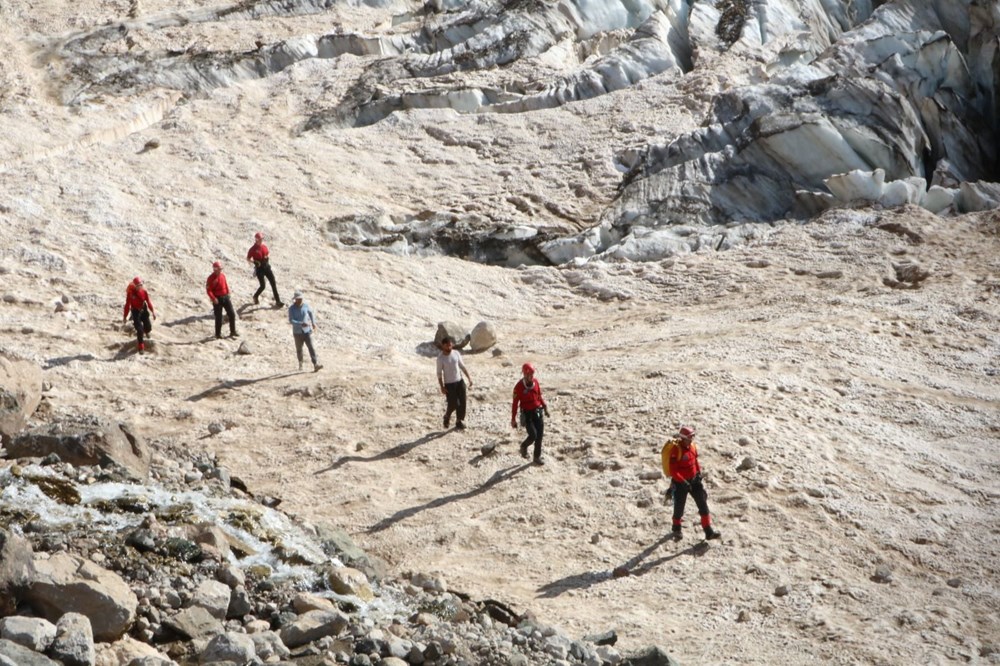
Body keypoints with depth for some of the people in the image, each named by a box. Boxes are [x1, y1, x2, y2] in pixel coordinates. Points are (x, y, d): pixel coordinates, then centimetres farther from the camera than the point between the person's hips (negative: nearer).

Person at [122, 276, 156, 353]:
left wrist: (153, 311, -3)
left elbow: (148, 302, 0)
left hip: (144, 310, 3)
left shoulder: (144, 292, -9)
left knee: (148, 328, 11)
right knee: (140, 330, -8)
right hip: (135, 312, -3)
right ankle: (140, 345, 10)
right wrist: (125, 316, -7)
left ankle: (145, 331, 51)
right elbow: (127, 304, -12)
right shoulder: (130, 293, -18)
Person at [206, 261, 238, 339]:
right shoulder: (211, 278, -13)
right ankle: (218, 334, 13)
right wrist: (213, 298, -25)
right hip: (217, 299, -6)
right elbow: (208, 289, -16)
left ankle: (233, 331, 14)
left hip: (225, 297, 6)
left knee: (232, 314, 4)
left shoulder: (223, 275, 6)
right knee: (218, 317, 0)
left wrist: (228, 293, 11)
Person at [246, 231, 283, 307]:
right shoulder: (253, 249, -11)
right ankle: (255, 296, 31)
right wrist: (256, 262, -20)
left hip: (267, 266, 5)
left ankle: (277, 301, 2)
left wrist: (268, 256, -2)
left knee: (273, 284, 0)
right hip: (259, 269, -5)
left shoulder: (264, 247, 5)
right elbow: (248, 259, -6)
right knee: (262, 286, -1)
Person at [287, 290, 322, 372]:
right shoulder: (291, 308, -12)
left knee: (311, 347, -9)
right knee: (299, 349, 14)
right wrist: (301, 324, -30)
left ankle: (316, 365, -17)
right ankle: (300, 363, 37)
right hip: (297, 332, -1)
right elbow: (291, 321, -20)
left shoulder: (306, 305, -4)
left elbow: (311, 312, 17)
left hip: (307, 331, 1)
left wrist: (313, 322, 21)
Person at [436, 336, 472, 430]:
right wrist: (442, 387, -14)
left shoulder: (456, 353, 1)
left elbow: (462, 366, 10)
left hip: (460, 381, 4)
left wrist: (469, 377, 6)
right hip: (449, 384, -4)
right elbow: (439, 373, -9)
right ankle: (447, 416, 26)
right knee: (453, 404, -4)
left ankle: (459, 421, 18)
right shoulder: (441, 358, -12)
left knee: (462, 402, 3)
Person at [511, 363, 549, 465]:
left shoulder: (535, 382, 1)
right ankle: (524, 446, 18)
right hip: (527, 414, -5)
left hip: (538, 412, 5)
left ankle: (537, 457, 17)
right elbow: (515, 403, -10)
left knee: (539, 436, 3)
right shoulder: (519, 387, -14)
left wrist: (545, 406, 8)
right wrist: (513, 419, -9)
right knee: (533, 435, -14)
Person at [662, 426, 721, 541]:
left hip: (694, 480, 6)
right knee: (679, 506, 11)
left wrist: (699, 473, 1)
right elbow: (672, 470, -23)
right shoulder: (676, 449, -23)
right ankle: (676, 529, 38)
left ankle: (709, 531, 2)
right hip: (680, 482, -6)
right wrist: (683, 482, -26)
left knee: (703, 503, -1)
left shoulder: (692, 446, 0)